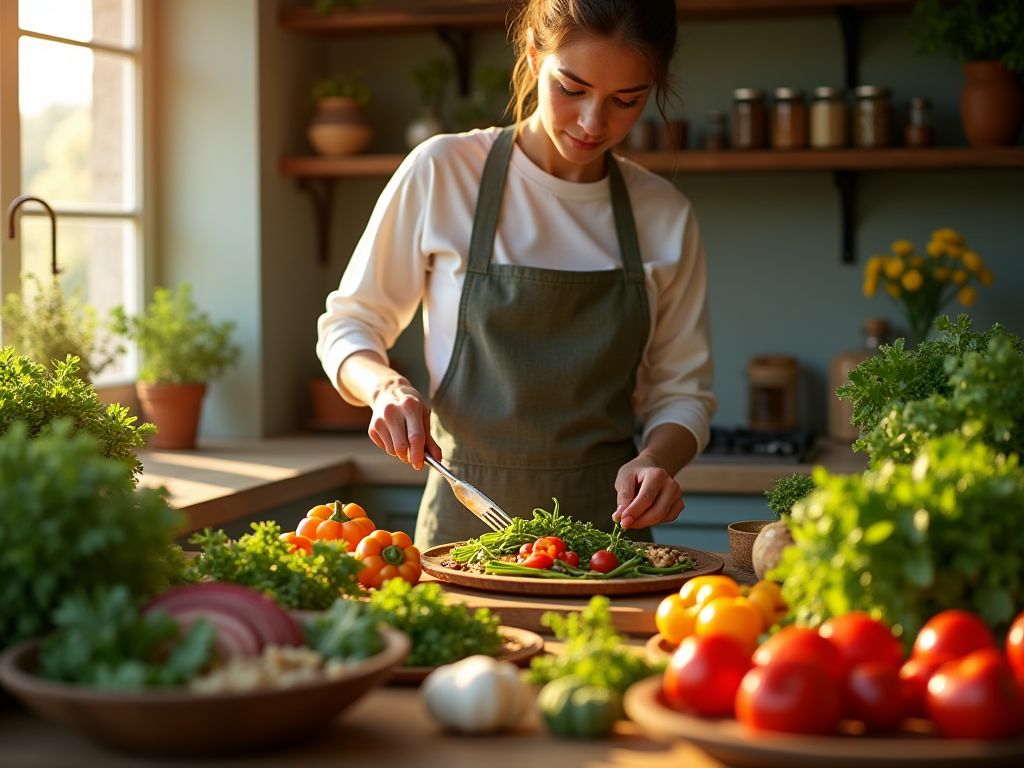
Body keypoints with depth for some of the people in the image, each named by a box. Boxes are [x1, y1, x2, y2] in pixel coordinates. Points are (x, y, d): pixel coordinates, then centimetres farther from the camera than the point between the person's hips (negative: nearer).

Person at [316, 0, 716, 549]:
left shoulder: (665, 215, 6)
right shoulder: (441, 174, -2)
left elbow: (682, 391, 11)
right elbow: (348, 324, 6)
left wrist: (656, 458, -9)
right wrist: (388, 389, -14)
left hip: (607, 525, 2)